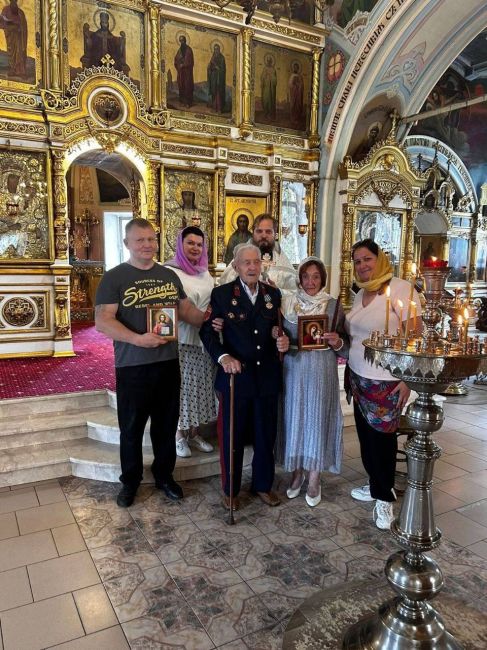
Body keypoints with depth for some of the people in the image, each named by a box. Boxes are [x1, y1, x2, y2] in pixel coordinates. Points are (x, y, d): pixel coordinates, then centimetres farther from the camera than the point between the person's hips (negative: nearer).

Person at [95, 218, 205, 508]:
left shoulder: (169, 275, 9)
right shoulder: (114, 277, -6)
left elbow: (187, 309, 15)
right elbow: (103, 320, -15)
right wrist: (137, 338, -27)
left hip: (168, 363, 4)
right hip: (132, 367, -4)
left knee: (167, 424, 17)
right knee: (132, 428, 11)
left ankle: (164, 475, 36)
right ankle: (130, 482, 31)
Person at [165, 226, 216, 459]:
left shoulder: (205, 273, 13)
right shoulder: (170, 271, -7)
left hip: (203, 338, 6)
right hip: (181, 339, -6)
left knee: (199, 385, 11)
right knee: (180, 386, 1)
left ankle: (194, 433, 24)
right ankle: (179, 435, 16)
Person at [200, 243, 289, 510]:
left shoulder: (273, 294, 5)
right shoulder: (221, 294, -5)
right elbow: (207, 331, -6)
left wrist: (283, 341, -10)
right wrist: (223, 357, -22)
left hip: (267, 376, 3)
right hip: (235, 375, -3)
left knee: (266, 435, 16)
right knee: (232, 436, 11)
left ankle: (263, 484, 37)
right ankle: (230, 488, 31)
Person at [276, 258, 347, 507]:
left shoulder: (334, 306, -1)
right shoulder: (287, 302, 2)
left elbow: (346, 346, 4)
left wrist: (337, 342, -17)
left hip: (322, 374, -1)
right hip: (293, 372, 1)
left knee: (317, 419, 6)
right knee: (294, 418, 9)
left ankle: (314, 478, 24)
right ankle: (297, 472, 29)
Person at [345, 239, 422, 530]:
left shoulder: (400, 288, -13)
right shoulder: (361, 294, 10)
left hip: (387, 381, -6)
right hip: (359, 377, 7)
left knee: (382, 437, 5)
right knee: (366, 434, 13)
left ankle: (385, 496, 24)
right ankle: (376, 485, 33)